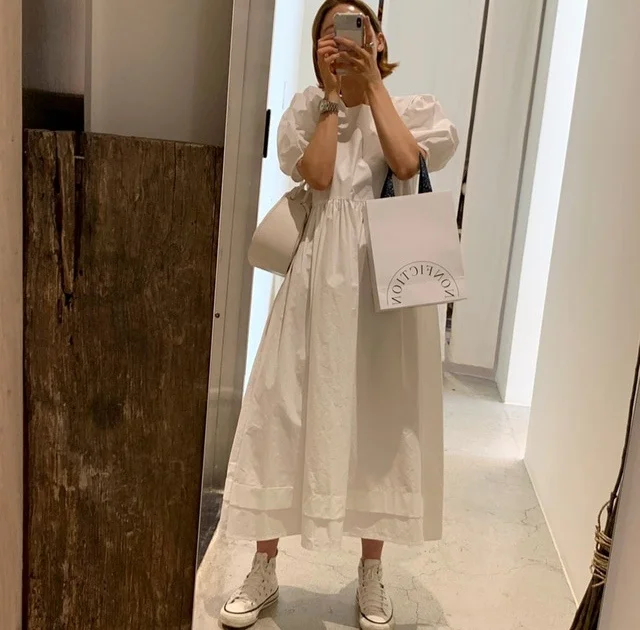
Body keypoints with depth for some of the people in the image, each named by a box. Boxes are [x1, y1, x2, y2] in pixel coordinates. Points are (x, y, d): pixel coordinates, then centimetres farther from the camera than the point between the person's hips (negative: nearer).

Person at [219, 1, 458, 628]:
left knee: (382, 418, 6)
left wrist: (372, 83, -6)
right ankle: (263, 571, 21)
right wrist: (333, 93, -4)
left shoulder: (415, 107, 9)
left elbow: (405, 162, -12)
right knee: (292, 413, 3)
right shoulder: (307, 108, 9)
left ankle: (371, 574, 25)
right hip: (321, 275, 0)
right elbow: (318, 175, -9)